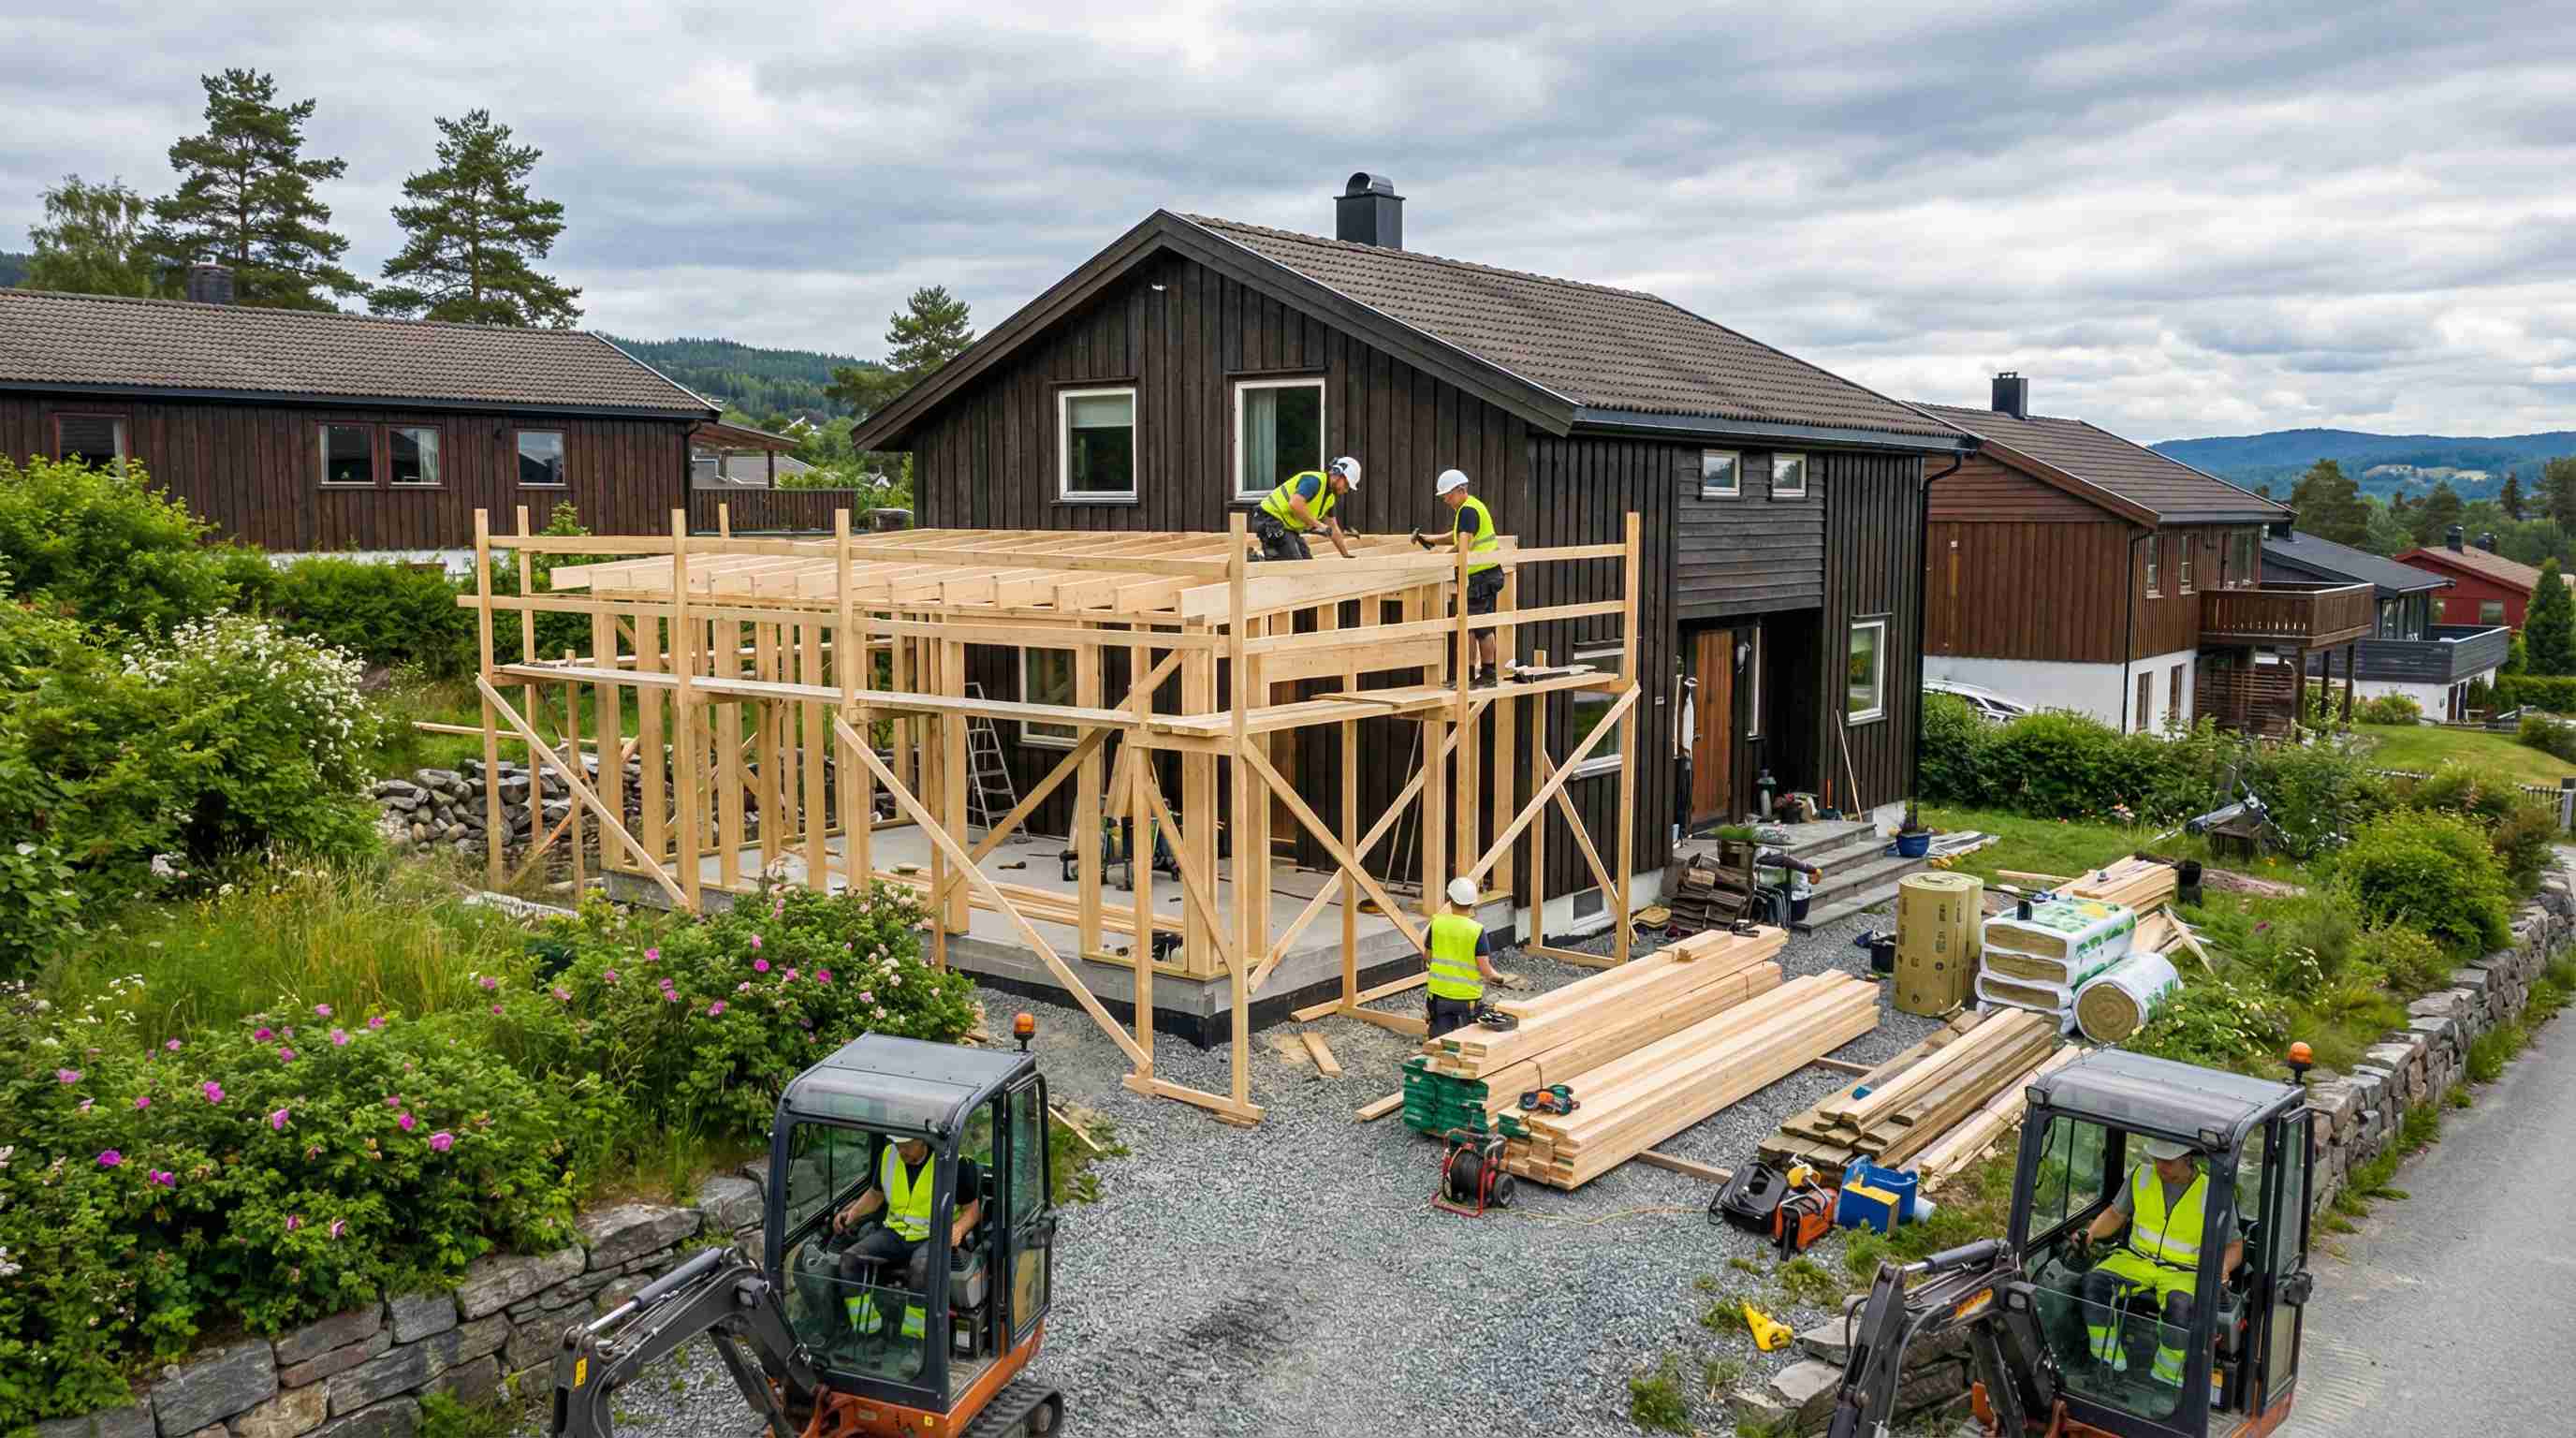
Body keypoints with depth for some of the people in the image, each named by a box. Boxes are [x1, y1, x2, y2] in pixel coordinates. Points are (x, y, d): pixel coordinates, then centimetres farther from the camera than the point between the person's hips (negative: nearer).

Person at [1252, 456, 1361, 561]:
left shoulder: (1330, 496, 13)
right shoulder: (1315, 480, -18)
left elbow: (1333, 529, 22)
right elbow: (1295, 504, -34)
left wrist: (1347, 556, 21)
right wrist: (1318, 524, -29)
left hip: (1290, 528, 10)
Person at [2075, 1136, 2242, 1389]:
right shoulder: (2142, 1176, 3)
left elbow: (2235, 1246, 2)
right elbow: (2116, 1214, 15)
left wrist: (2221, 1268, -20)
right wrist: (2091, 1233, -3)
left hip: (2184, 1272, -3)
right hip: (2138, 1260, 4)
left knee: (2180, 1306, -37)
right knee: (2095, 1282, -25)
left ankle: (2166, 1376, -17)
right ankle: (2109, 1365, -17)